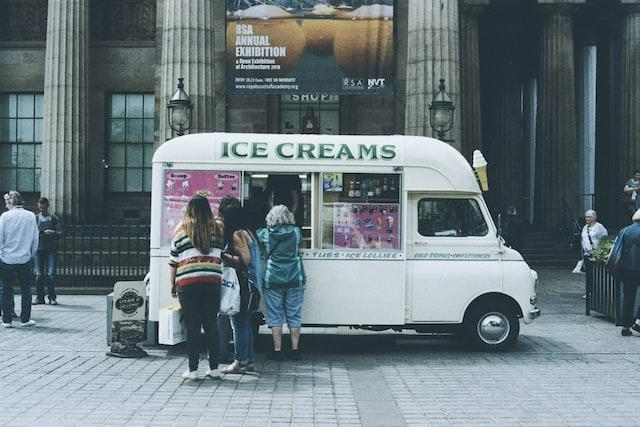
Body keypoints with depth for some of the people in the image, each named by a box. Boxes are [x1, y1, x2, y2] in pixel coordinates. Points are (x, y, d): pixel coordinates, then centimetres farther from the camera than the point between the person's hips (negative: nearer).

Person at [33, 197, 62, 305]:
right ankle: (39, 297, 9)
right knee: (39, 274, 1)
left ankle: (52, 297, 0)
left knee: (50, 274, -7)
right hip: (38, 249, 1)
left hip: (50, 250, -1)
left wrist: (52, 232, -15)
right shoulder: (35, 218, 11)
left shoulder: (54, 218, 8)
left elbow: (60, 233, 4)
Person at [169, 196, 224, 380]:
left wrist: (172, 285, 11)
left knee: (192, 326, 2)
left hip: (188, 284, -2)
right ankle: (214, 368, 12)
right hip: (212, 282, 2)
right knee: (211, 324, 9)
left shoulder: (182, 230, 0)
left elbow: (173, 261, 3)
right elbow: (221, 254, 8)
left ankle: (192, 369, 5)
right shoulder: (216, 230, 6)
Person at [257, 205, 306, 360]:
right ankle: (295, 349, 11)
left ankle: (277, 350, 5)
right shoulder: (296, 232, 0)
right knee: (294, 316, 8)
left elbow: (256, 233, 16)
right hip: (295, 280, 1)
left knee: (275, 316, 5)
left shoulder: (266, 233, -3)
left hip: (272, 281, -1)